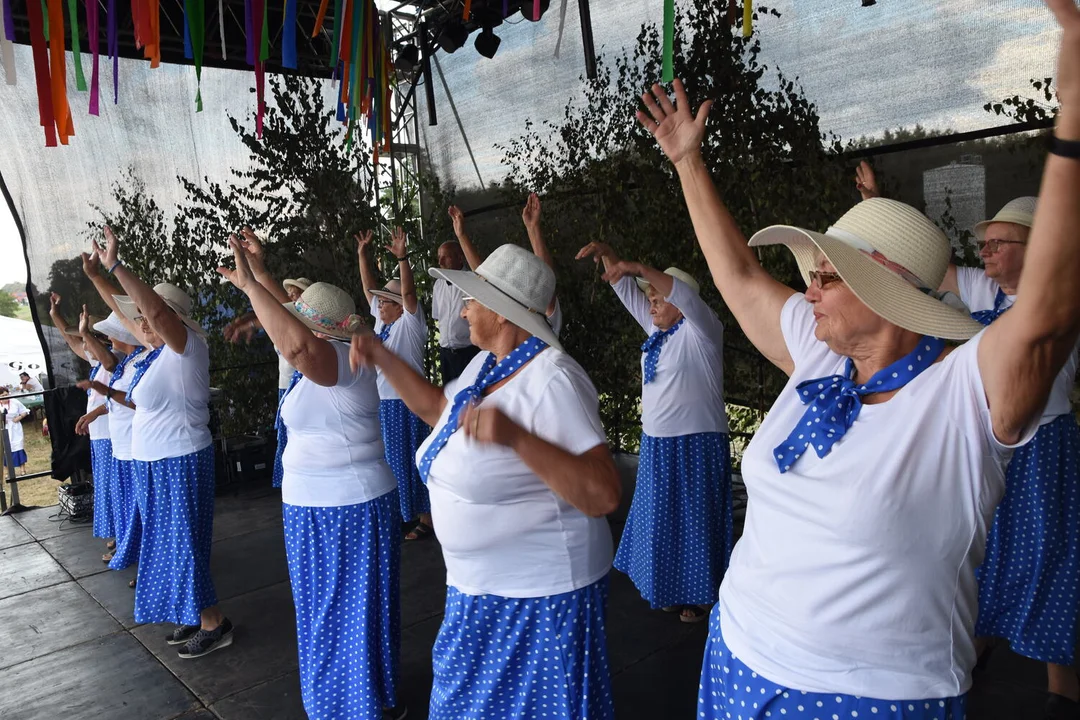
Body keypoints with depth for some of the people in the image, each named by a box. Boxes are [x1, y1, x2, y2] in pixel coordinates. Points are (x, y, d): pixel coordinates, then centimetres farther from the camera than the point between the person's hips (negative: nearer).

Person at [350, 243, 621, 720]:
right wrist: (383, 359, 11)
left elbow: (604, 495, -32)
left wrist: (516, 437, -43)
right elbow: (438, 409, 19)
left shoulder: (553, 381, -26)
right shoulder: (485, 364, 1)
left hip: (538, 595, -8)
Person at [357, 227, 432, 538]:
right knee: (393, 460, 14)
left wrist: (402, 258, -33)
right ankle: (404, 513, 26)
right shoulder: (382, 321, 11)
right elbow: (369, 287, 14)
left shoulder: (410, 323, -9)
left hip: (407, 403, -8)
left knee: (412, 461, -4)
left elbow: (408, 292, -23)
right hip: (383, 401, 8)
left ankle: (426, 518, 4)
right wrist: (363, 255, 10)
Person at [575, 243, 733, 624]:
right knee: (662, 518, 16)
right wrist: (607, 255, -6)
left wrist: (638, 268, -37)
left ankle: (701, 596, 18)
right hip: (657, 442, 8)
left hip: (695, 444, -8)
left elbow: (684, 294, -30)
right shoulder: (657, 328, 9)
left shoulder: (701, 330, -12)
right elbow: (626, 290, 8)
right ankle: (673, 589, 31)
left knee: (694, 520, 3)